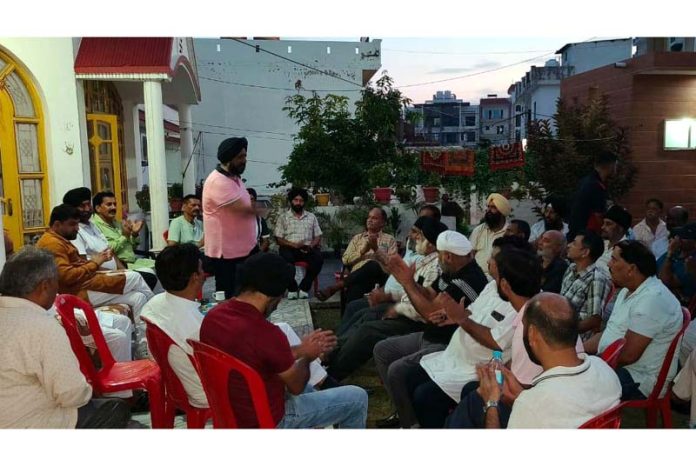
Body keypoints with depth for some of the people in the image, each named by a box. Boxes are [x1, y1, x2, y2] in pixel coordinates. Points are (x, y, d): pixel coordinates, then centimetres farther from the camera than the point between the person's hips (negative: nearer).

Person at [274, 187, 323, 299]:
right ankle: (292, 288, -15)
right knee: (286, 258, -37)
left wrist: (311, 246, -10)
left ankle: (304, 287, -16)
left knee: (318, 258, -31)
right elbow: (278, 239, 2)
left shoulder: (311, 217, 16)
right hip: (290, 248, -2)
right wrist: (294, 245, -15)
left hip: (308, 249, 2)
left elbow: (318, 237, 12)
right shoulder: (283, 217, 9)